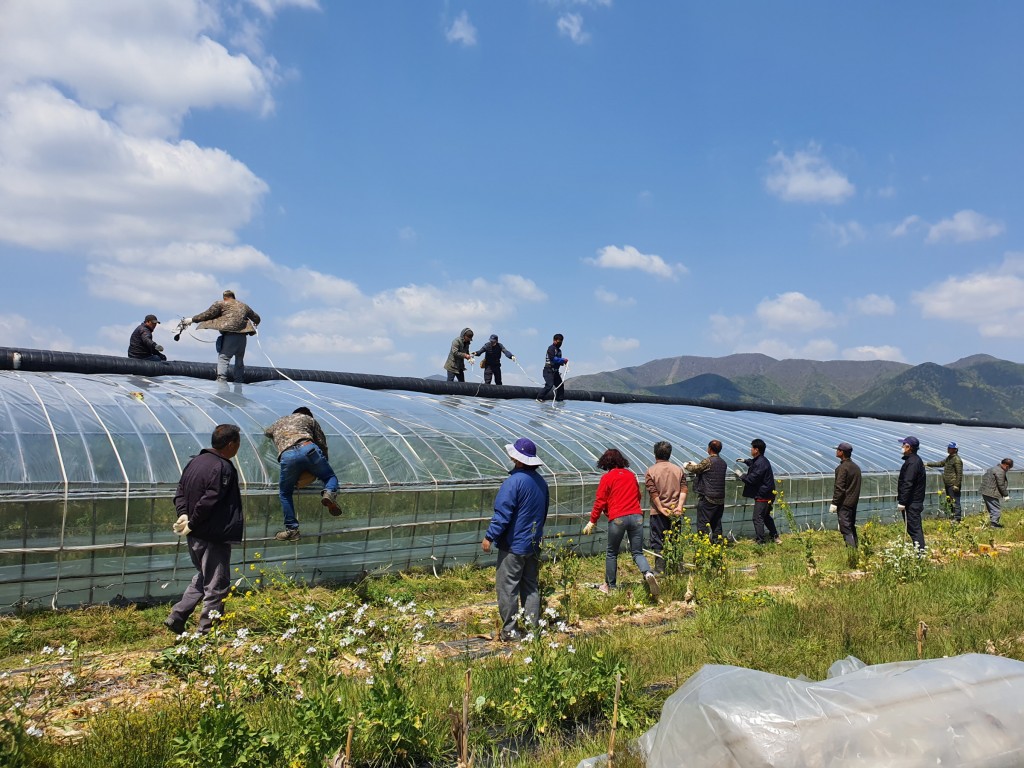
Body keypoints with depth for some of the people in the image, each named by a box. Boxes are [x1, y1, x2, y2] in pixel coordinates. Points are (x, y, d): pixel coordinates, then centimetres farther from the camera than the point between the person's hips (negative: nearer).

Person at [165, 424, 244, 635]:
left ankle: (176, 617, 23)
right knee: (216, 586, 3)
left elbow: (180, 493, 10)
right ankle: (207, 632, 8)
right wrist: (191, 524, -13)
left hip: (195, 537, 9)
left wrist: (183, 515, -3)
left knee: (202, 578, 26)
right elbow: (208, 501, -23)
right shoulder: (223, 469, -19)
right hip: (214, 538, -9)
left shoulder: (195, 461, 9)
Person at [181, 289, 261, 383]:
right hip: (242, 336, 5)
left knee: (223, 357, -4)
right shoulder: (244, 306, 23)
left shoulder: (221, 304, 7)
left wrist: (192, 319, 8)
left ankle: (221, 380, -18)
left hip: (229, 335, -5)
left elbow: (208, 314, 1)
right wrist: (254, 325, 54)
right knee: (240, 359, 17)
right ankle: (239, 380, 23)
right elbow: (257, 318, 32)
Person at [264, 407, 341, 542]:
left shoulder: (278, 423, 40)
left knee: (285, 493, 18)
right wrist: (322, 461, 34)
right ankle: (329, 493, -16)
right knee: (330, 476, 18)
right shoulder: (309, 419, 32)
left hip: (287, 456, 1)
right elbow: (322, 443, 23)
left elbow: (266, 432, 64)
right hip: (308, 449, -1)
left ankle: (292, 529, 15)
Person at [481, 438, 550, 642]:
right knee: (531, 587, 14)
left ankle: (510, 631, 3)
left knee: (507, 588, 0)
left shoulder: (514, 481, -18)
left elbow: (502, 515, -19)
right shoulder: (541, 482, 8)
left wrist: (489, 537, -11)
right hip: (534, 545, 8)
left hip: (514, 545, -8)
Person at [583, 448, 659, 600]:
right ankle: (648, 573, -20)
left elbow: (600, 502, -1)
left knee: (612, 553, 12)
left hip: (617, 518, -4)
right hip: (637, 516, 4)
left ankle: (610, 586, 19)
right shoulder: (631, 475, 15)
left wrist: (592, 521, 6)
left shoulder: (607, 478, 0)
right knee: (637, 552, 8)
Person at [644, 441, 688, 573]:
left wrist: (661, 508, -11)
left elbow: (653, 492, -12)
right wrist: (679, 506, -10)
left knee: (658, 542, 3)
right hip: (675, 512, 3)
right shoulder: (679, 470, 6)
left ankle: (659, 569, 2)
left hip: (658, 512, -3)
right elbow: (683, 490, -3)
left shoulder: (651, 471, -5)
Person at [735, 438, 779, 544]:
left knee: (758, 518, -6)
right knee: (766, 516, 23)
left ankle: (760, 542, -3)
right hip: (767, 494, 11)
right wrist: (745, 461, 27)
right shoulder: (761, 460, 10)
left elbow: (752, 479, -23)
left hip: (762, 495, -11)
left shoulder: (760, 463, -23)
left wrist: (741, 475, -9)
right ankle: (774, 536, 33)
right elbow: (753, 463, 36)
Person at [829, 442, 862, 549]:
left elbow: (839, 487, -18)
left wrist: (834, 503, -14)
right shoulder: (856, 467, 12)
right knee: (852, 527, 14)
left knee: (846, 528, -7)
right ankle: (855, 547, 17)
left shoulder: (843, 467, -15)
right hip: (854, 502, 9)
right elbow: (857, 486, 17)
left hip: (844, 503, -9)